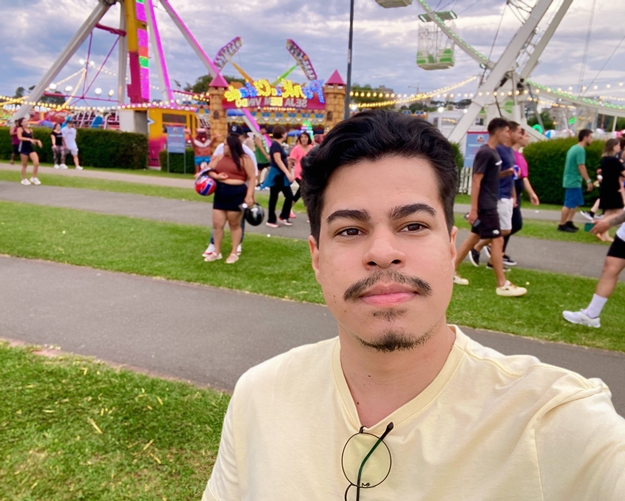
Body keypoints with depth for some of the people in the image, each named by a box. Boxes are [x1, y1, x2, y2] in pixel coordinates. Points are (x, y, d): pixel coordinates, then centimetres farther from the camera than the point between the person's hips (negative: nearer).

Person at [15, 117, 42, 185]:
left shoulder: (30, 130, 12)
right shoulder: (20, 129, -4)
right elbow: (20, 138, -19)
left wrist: (37, 141, 5)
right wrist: (29, 139, -29)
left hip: (31, 148, 5)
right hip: (23, 148, -5)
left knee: (36, 163, -10)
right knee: (24, 165, 4)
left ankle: (34, 178, 7)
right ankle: (24, 179, 17)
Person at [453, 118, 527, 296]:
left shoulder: (493, 151, 12)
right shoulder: (485, 152, -18)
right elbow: (476, 181, -21)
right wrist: (473, 209, -22)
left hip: (489, 204, 10)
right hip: (485, 205, -10)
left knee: (474, 237, 14)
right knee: (497, 240, -6)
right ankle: (502, 285, 1)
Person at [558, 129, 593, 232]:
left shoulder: (574, 148, 14)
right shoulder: (580, 150, -16)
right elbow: (581, 167, -21)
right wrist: (588, 181, -17)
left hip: (571, 180, 10)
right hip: (573, 182, -10)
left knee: (576, 203, 16)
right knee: (569, 204, -4)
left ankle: (569, 222, 19)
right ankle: (562, 225, 2)